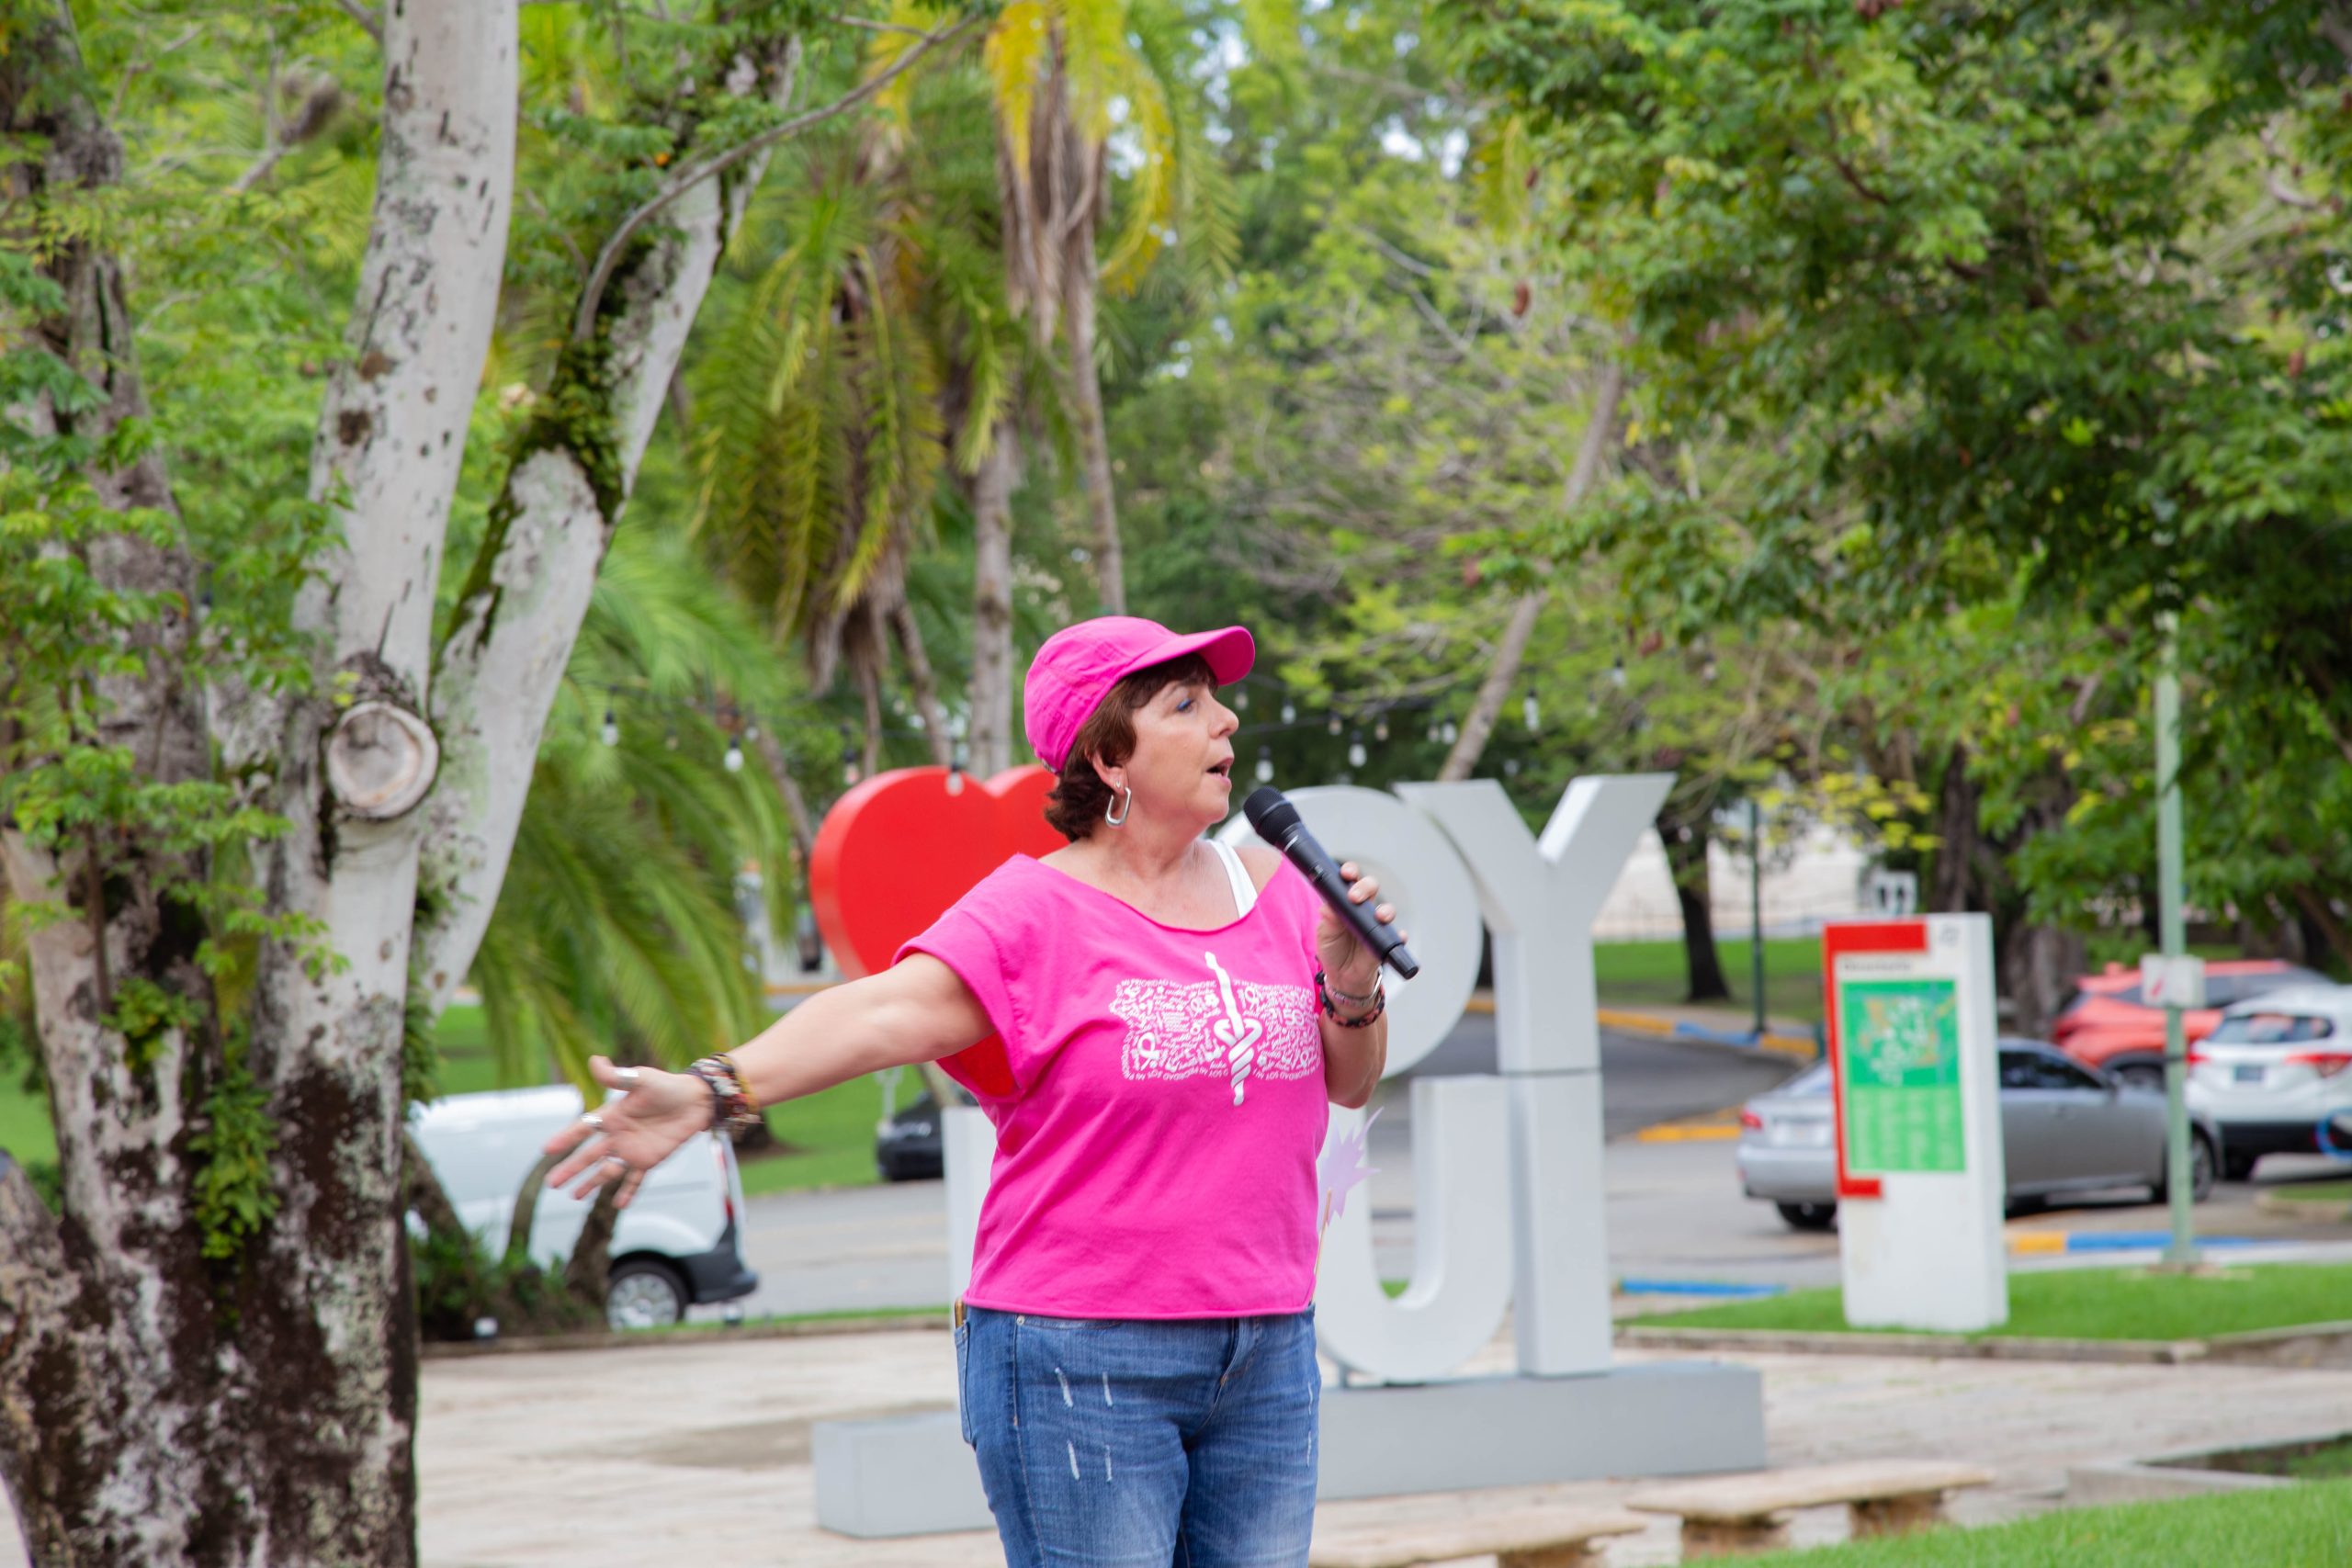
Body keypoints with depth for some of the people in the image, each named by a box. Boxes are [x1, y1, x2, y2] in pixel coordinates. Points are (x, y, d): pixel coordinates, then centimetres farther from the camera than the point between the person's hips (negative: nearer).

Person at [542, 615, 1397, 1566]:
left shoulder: (1272, 889, 11)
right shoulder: (1036, 912, -7)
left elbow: (1351, 1083, 16)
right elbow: (886, 1012, -23)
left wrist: (1351, 988, -6)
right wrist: (715, 1090, -38)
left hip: (1266, 1353, 6)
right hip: (1081, 1357, -6)